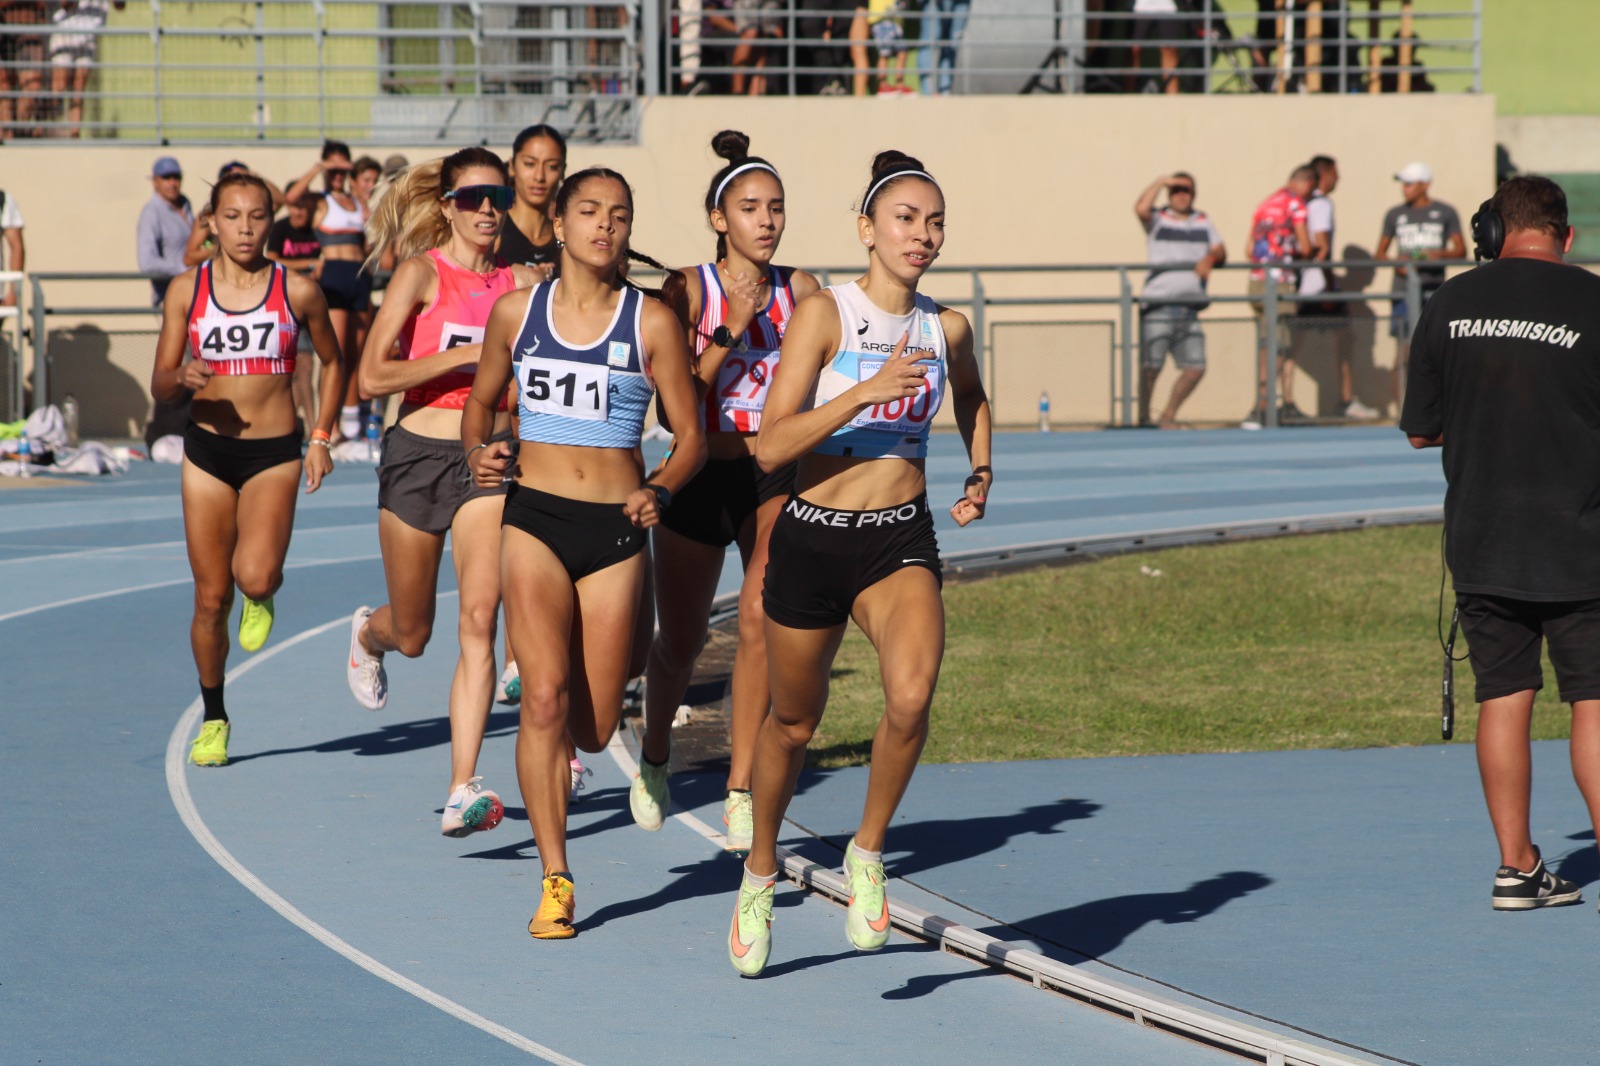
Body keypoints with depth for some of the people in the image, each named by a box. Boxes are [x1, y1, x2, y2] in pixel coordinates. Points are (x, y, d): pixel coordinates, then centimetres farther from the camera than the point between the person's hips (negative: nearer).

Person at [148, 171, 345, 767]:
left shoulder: (298, 292, -2)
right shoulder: (187, 290, 1)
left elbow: (331, 362, 14)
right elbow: (160, 387, 3)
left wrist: (322, 438, 6)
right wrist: (183, 378, -21)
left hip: (275, 453, -1)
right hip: (207, 450, 1)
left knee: (255, 577, -24)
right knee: (210, 598, 3)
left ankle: (261, 600, 15)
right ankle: (213, 719, 22)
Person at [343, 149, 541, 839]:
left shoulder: (521, 284, 5)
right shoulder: (423, 273, -6)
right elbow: (373, 377, -13)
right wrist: (468, 355, -18)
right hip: (420, 452, -2)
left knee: (479, 620, -15)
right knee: (412, 634, 13)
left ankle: (463, 793, -18)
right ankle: (367, 634, 52)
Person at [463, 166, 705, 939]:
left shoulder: (652, 322, 0)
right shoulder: (517, 311, 4)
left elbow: (691, 436, 3)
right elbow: (481, 401, 18)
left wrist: (660, 491, -17)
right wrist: (479, 451, -3)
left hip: (615, 528, 0)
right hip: (535, 518, 0)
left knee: (593, 726, 3)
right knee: (544, 697, -15)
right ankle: (556, 883, -9)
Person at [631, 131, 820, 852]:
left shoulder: (801, 292, 0)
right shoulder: (691, 289, -9)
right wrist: (732, 331, -22)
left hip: (777, 476, 1)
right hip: (701, 475, -1)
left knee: (762, 619, -21)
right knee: (680, 642, 12)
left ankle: (742, 792, -18)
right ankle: (654, 756, 43)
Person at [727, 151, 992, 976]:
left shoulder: (947, 329, 3)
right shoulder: (824, 315, -10)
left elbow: (971, 397, 28)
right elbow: (770, 445, -18)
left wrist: (980, 472, 11)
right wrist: (867, 391, -27)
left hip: (901, 542, 2)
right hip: (813, 538, -2)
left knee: (912, 693, -26)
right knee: (793, 723, 13)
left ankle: (867, 853, -4)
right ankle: (760, 872, 39)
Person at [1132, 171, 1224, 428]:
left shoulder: (1203, 223, 19)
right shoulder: (1158, 220, 5)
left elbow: (1221, 252, 12)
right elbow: (1141, 208, -17)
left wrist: (1210, 259, -11)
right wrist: (1160, 182, -8)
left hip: (1189, 308, 5)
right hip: (1158, 307, -5)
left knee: (1196, 368, 1)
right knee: (1151, 367, -6)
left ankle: (1168, 416, 17)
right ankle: (1143, 420, 6)